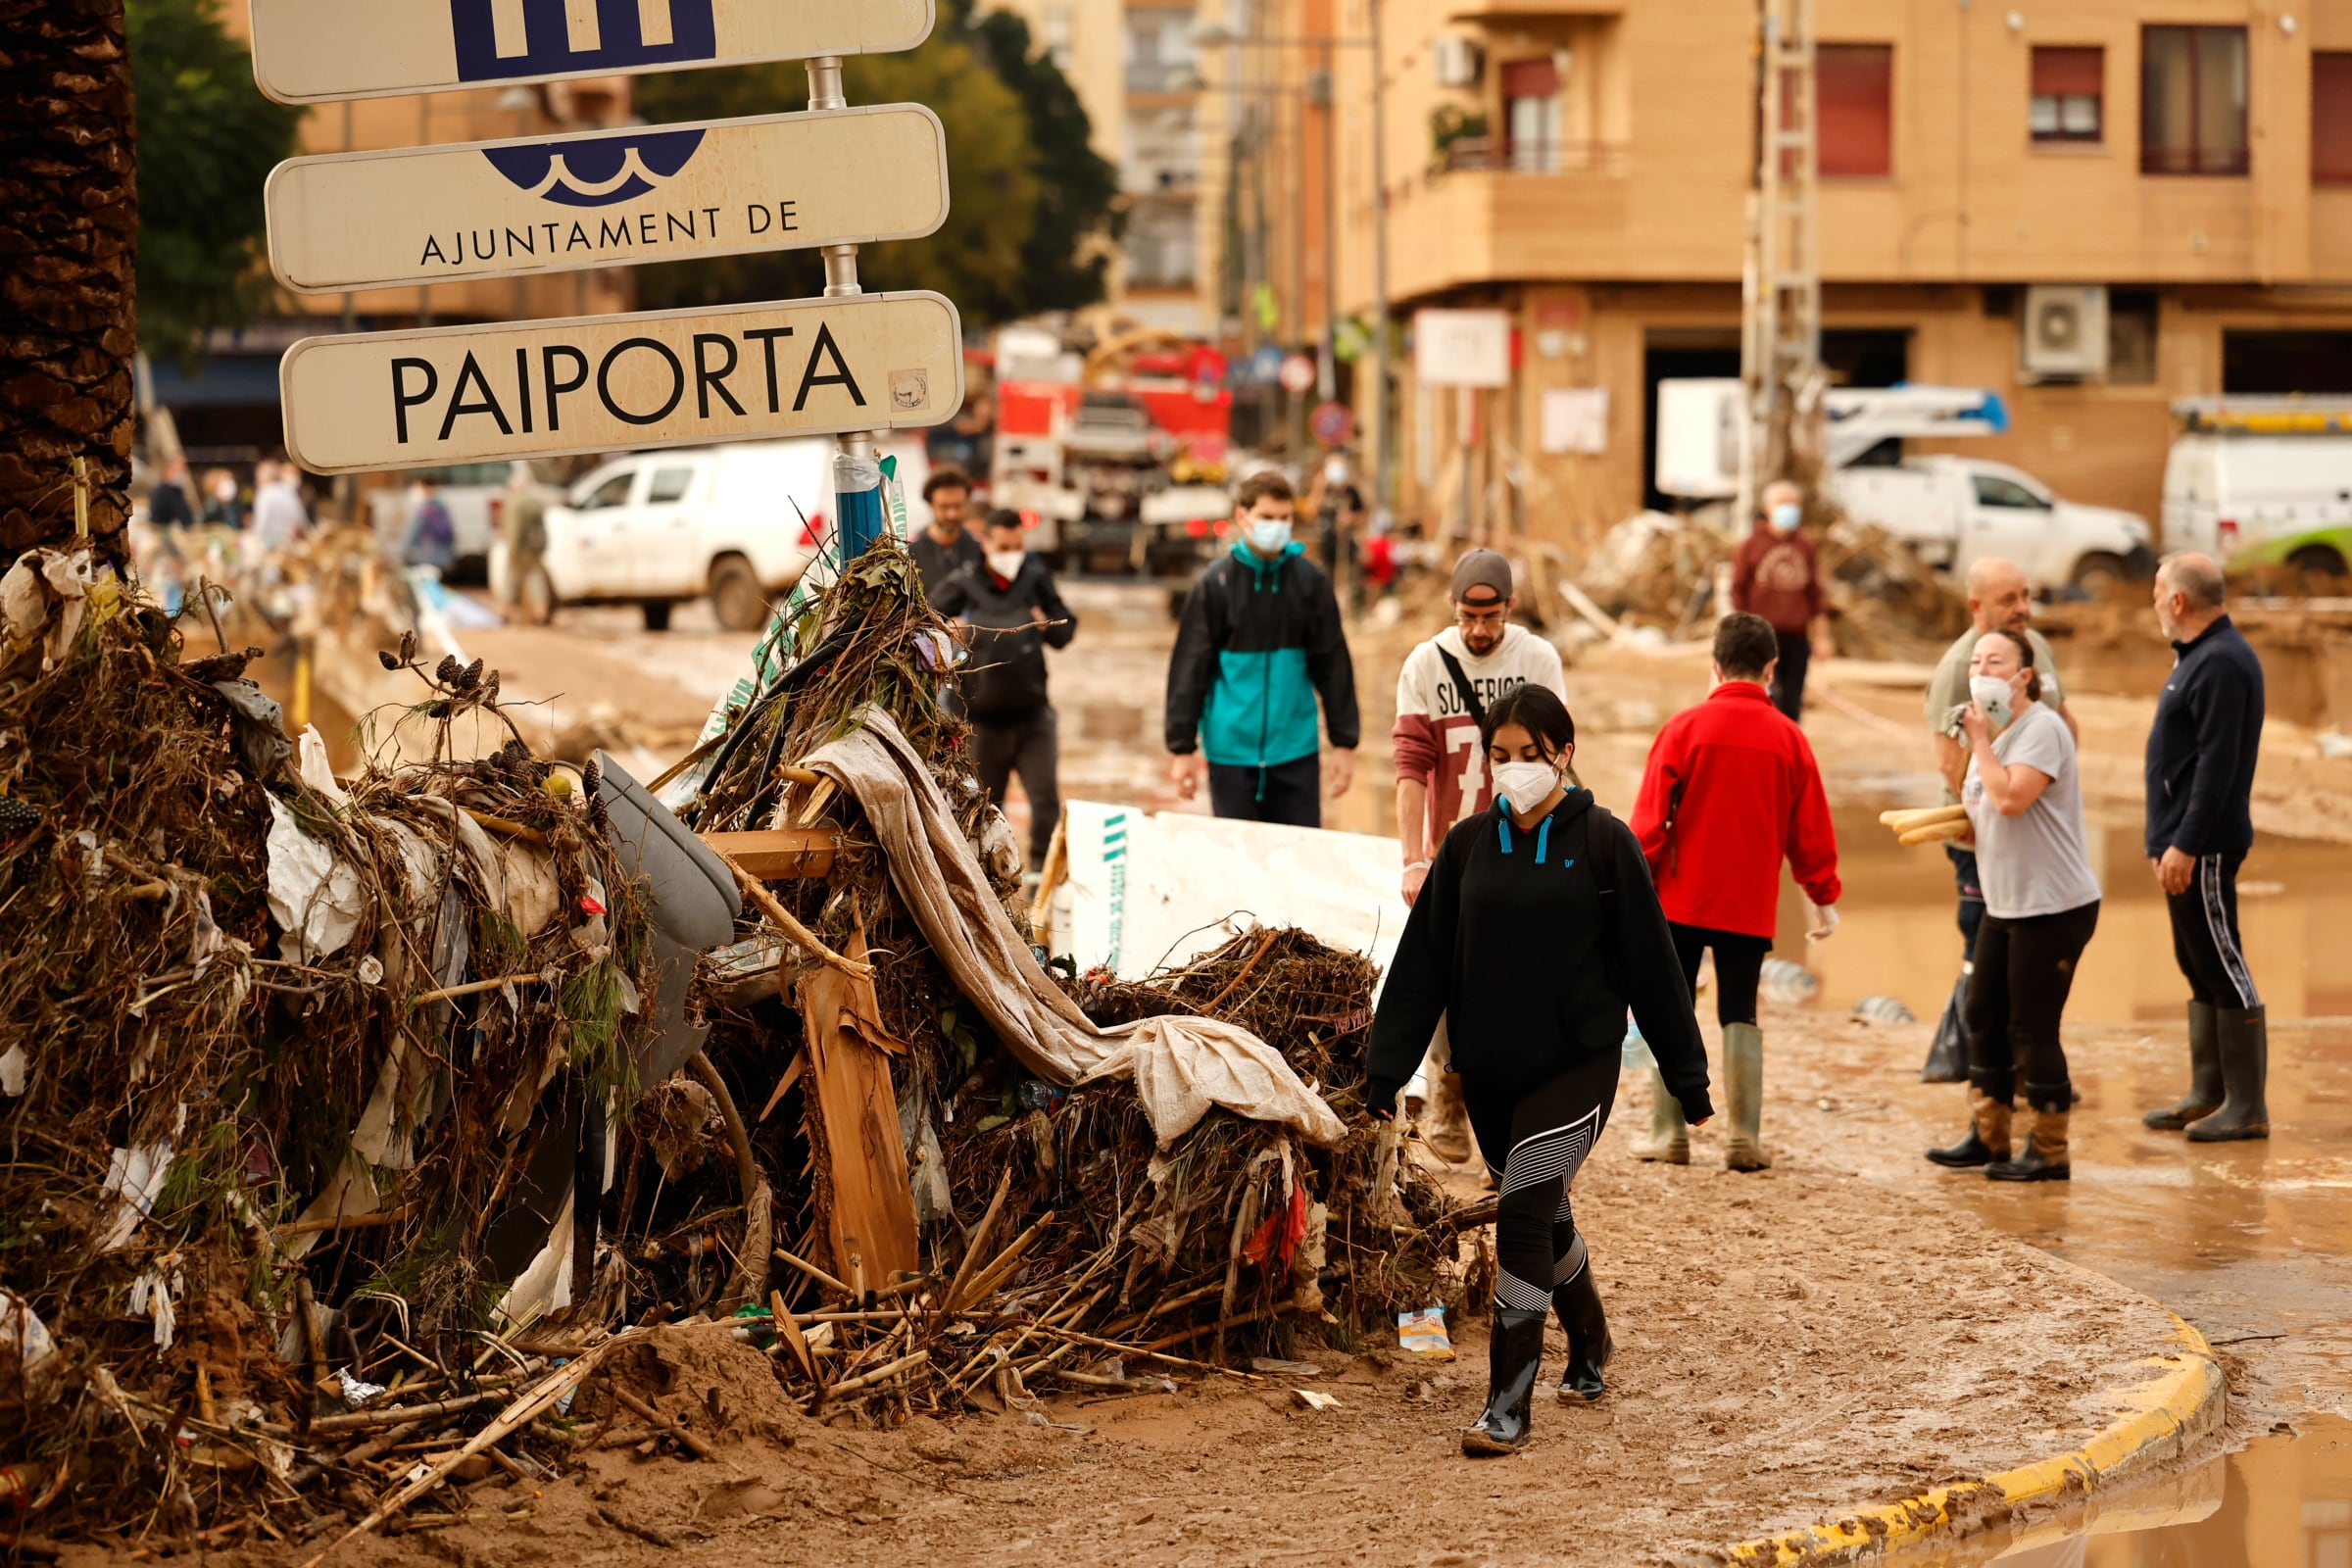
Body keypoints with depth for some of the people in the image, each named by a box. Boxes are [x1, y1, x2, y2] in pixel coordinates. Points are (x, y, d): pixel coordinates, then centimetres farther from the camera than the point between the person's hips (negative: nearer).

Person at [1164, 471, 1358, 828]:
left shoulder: (1310, 581, 2)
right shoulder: (1216, 583, -2)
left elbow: (1333, 664, 6)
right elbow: (1189, 667, -1)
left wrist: (1344, 743, 4)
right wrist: (1181, 747, -3)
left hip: (1295, 748, 1)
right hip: (1232, 750, -1)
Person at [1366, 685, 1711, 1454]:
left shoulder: (1604, 843, -5)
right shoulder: (1469, 845, 4)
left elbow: (1651, 963, -2)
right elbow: (1423, 962, 7)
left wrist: (1687, 1076, 0)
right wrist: (1386, 1067, 3)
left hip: (1577, 1065, -4)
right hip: (1489, 1072, 4)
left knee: (1523, 1218, -15)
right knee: (1546, 1218, 17)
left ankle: (1508, 1404, -11)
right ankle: (1589, 1353, 40)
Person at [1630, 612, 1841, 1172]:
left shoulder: (1685, 727, -6)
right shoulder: (1787, 737, -1)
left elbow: (1650, 816, -7)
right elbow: (1811, 829, 5)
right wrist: (1823, 896, 16)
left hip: (1682, 897, -2)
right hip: (1751, 905, 2)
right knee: (1740, 1015, 10)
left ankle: (1670, 1134, 5)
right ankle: (1745, 1139, 4)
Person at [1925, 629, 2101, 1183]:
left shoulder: (2042, 729, -15)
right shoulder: (1990, 734, 13)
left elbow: (2011, 799, -30)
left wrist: (1980, 742, -18)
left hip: (2055, 907, -9)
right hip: (2005, 905, 9)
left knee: (2033, 1030, -6)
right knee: (1985, 1018, 11)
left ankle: (2049, 1153, 3)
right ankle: (1988, 1137, 22)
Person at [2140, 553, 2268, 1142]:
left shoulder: (2222, 663, -17)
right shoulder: (2200, 656, 16)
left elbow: (2217, 763, -23)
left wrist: (2186, 844, -24)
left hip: (2203, 847, -11)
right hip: (2185, 843, 11)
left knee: (2221, 966, -7)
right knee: (2199, 967, 14)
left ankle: (2248, 1107, -5)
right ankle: (2208, 1094, 20)